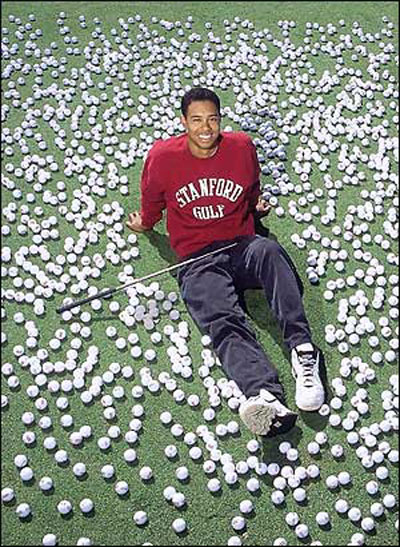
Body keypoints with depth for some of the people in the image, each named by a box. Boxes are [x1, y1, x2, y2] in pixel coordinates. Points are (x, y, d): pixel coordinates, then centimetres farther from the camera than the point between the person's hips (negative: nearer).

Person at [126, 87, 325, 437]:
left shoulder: (242, 146, 9)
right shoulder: (163, 156, 3)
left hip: (243, 246, 2)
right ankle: (266, 398, -57)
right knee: (226, 323, -31)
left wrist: (257, 208, 19)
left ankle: (302, 350, -45)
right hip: (197, 261, -2)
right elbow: (151, 201, 23)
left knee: (270, 251, -37)